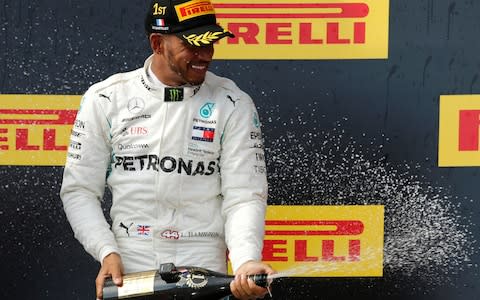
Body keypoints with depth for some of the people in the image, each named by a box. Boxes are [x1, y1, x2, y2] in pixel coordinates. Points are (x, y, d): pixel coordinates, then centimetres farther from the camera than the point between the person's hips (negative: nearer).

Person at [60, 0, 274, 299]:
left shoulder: (234, 105, -2)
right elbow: (79, 190, 2)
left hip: (205, 274, 0)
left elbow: (244, 196, -8)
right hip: (126, 274, 1)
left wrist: (246, 262, -24)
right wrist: (107, 253, -11)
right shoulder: (106, 99, 0)